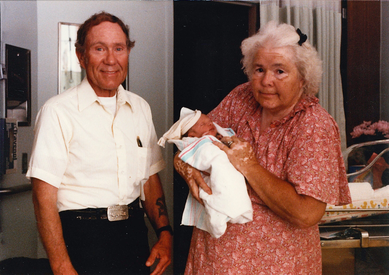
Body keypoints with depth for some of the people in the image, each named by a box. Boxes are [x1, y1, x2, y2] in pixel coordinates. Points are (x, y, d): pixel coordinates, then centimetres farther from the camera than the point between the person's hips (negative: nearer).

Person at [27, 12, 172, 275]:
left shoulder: (141, 108, 9)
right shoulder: (58, 110, -9)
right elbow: (44, 195, -13)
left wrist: (165, 233, 1)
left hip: (135, 233, 5)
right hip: (83, 240, -5)